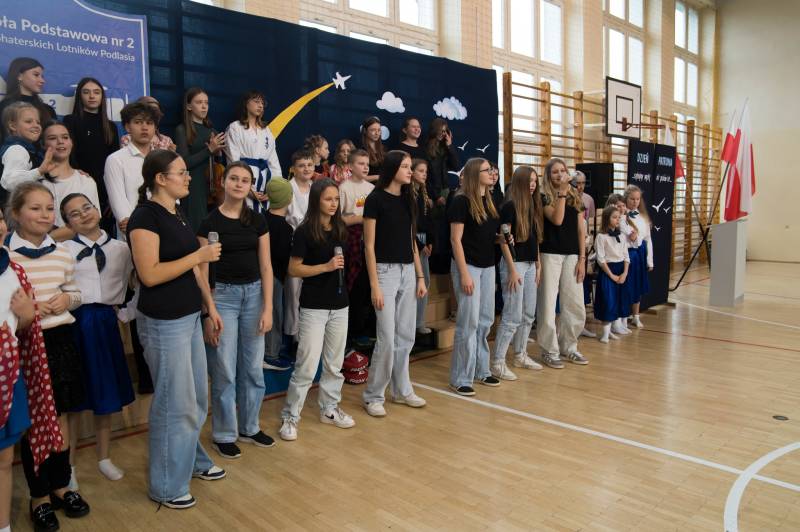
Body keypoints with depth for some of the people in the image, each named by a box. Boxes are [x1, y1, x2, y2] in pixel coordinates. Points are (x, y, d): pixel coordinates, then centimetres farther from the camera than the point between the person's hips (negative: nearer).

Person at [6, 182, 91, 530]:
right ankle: (39, 495, 27)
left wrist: (67, 299, -6)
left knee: (61, 417, 14)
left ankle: (61, 485, 33)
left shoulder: (62, 252, 4)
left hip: (59, 340, 4)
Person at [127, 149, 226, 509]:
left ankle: (192, 460, 38)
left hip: (189, 317, 9)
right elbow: (150, 275, -23)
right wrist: (199, 255, -21)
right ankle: (166, 486, 20)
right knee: (175, 402, 2)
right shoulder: (145, 216, -16)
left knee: (197, 396, 19)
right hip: (163, 323, -8)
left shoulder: (176, 214, 10)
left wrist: (209, 306, 14)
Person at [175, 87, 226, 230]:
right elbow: (184, 162, -11)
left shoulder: (211, 130, 14)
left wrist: (217, 152, -3)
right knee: (196, 227, -5)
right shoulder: (182, 130, -1)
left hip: (212, 186, 5)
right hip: (193, 188, -5)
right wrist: (209, 150, -16)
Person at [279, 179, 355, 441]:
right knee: (307, 365, -5)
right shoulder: (305, 231, -10)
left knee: (335, 363, 13)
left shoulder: (339, 229, 7)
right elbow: (293, 269, -11)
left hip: (339, 304, 6)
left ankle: (330, 409, 28)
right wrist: (326, 267, -20)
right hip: (313, 306, -6)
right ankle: (290, 417, 9)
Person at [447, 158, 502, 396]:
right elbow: (456, 239, -15)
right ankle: (460, 378, 6)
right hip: (468, 266, -7)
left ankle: (481, 370, 25)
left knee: (486, 321, 12)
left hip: (488, 267, 8)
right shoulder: (461, 201, -11)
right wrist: (464, 273, -19)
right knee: (469, 322, -5)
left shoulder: (488, 201, 11)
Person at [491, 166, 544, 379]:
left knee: (528, 314, 13)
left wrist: (538, 265, 13)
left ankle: (520, 355, 26)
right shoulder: (509, 206, -10)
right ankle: (497, 363, -2)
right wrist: (512, 270, -17)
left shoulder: (533, 206, 12)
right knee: (513, 316, -9)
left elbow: (535, 239, 16)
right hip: (515, 264, -8)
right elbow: (504, 240, -14)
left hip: (530, 265, 8)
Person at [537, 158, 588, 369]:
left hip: (572, 255, 4)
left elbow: (581, 230, 9)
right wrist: (562, 192, -16)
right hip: (550, 255, -4)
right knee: (548, 303, -1)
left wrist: (582, 259, 3)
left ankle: (568, 346, 23)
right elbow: (557, 220, -18)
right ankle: (549, 350, 11)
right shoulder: (544, 197, -1)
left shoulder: (575, 197, 12)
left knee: (576, 306, 5)